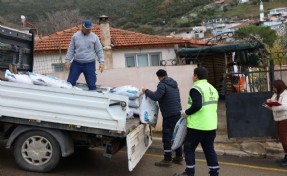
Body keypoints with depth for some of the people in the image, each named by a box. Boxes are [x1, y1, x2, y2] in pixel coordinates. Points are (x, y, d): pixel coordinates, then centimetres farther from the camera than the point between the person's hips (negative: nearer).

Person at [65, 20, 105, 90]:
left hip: (90, 64, -2)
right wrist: (67, 60, 0)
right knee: (70, 82, 4)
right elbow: (71, 49, 9)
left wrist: (101, 62, -5)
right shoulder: (75, 36, 4)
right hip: (76, 63, 2)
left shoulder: (94, 37, 0)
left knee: (92, 84, 0)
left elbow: (99, 51, 2)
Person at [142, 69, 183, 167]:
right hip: (177, 113, 9)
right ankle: (179, 157, 23)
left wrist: (146, 91, -8)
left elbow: (156, 97, -22)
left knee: (167, 137, -2)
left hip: (169, 114, -9)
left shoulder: (162, 85, -12)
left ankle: (167, 160, 2)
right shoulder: (174, 84, 15)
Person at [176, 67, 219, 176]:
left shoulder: (196, 88, -13)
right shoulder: (213, 89, 14)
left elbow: (196, 106, -26)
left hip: (197, 126, -7)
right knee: (209, 149, 13)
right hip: (211, 125, 8)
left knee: (189, 148, 6)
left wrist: (186, 113, -10)